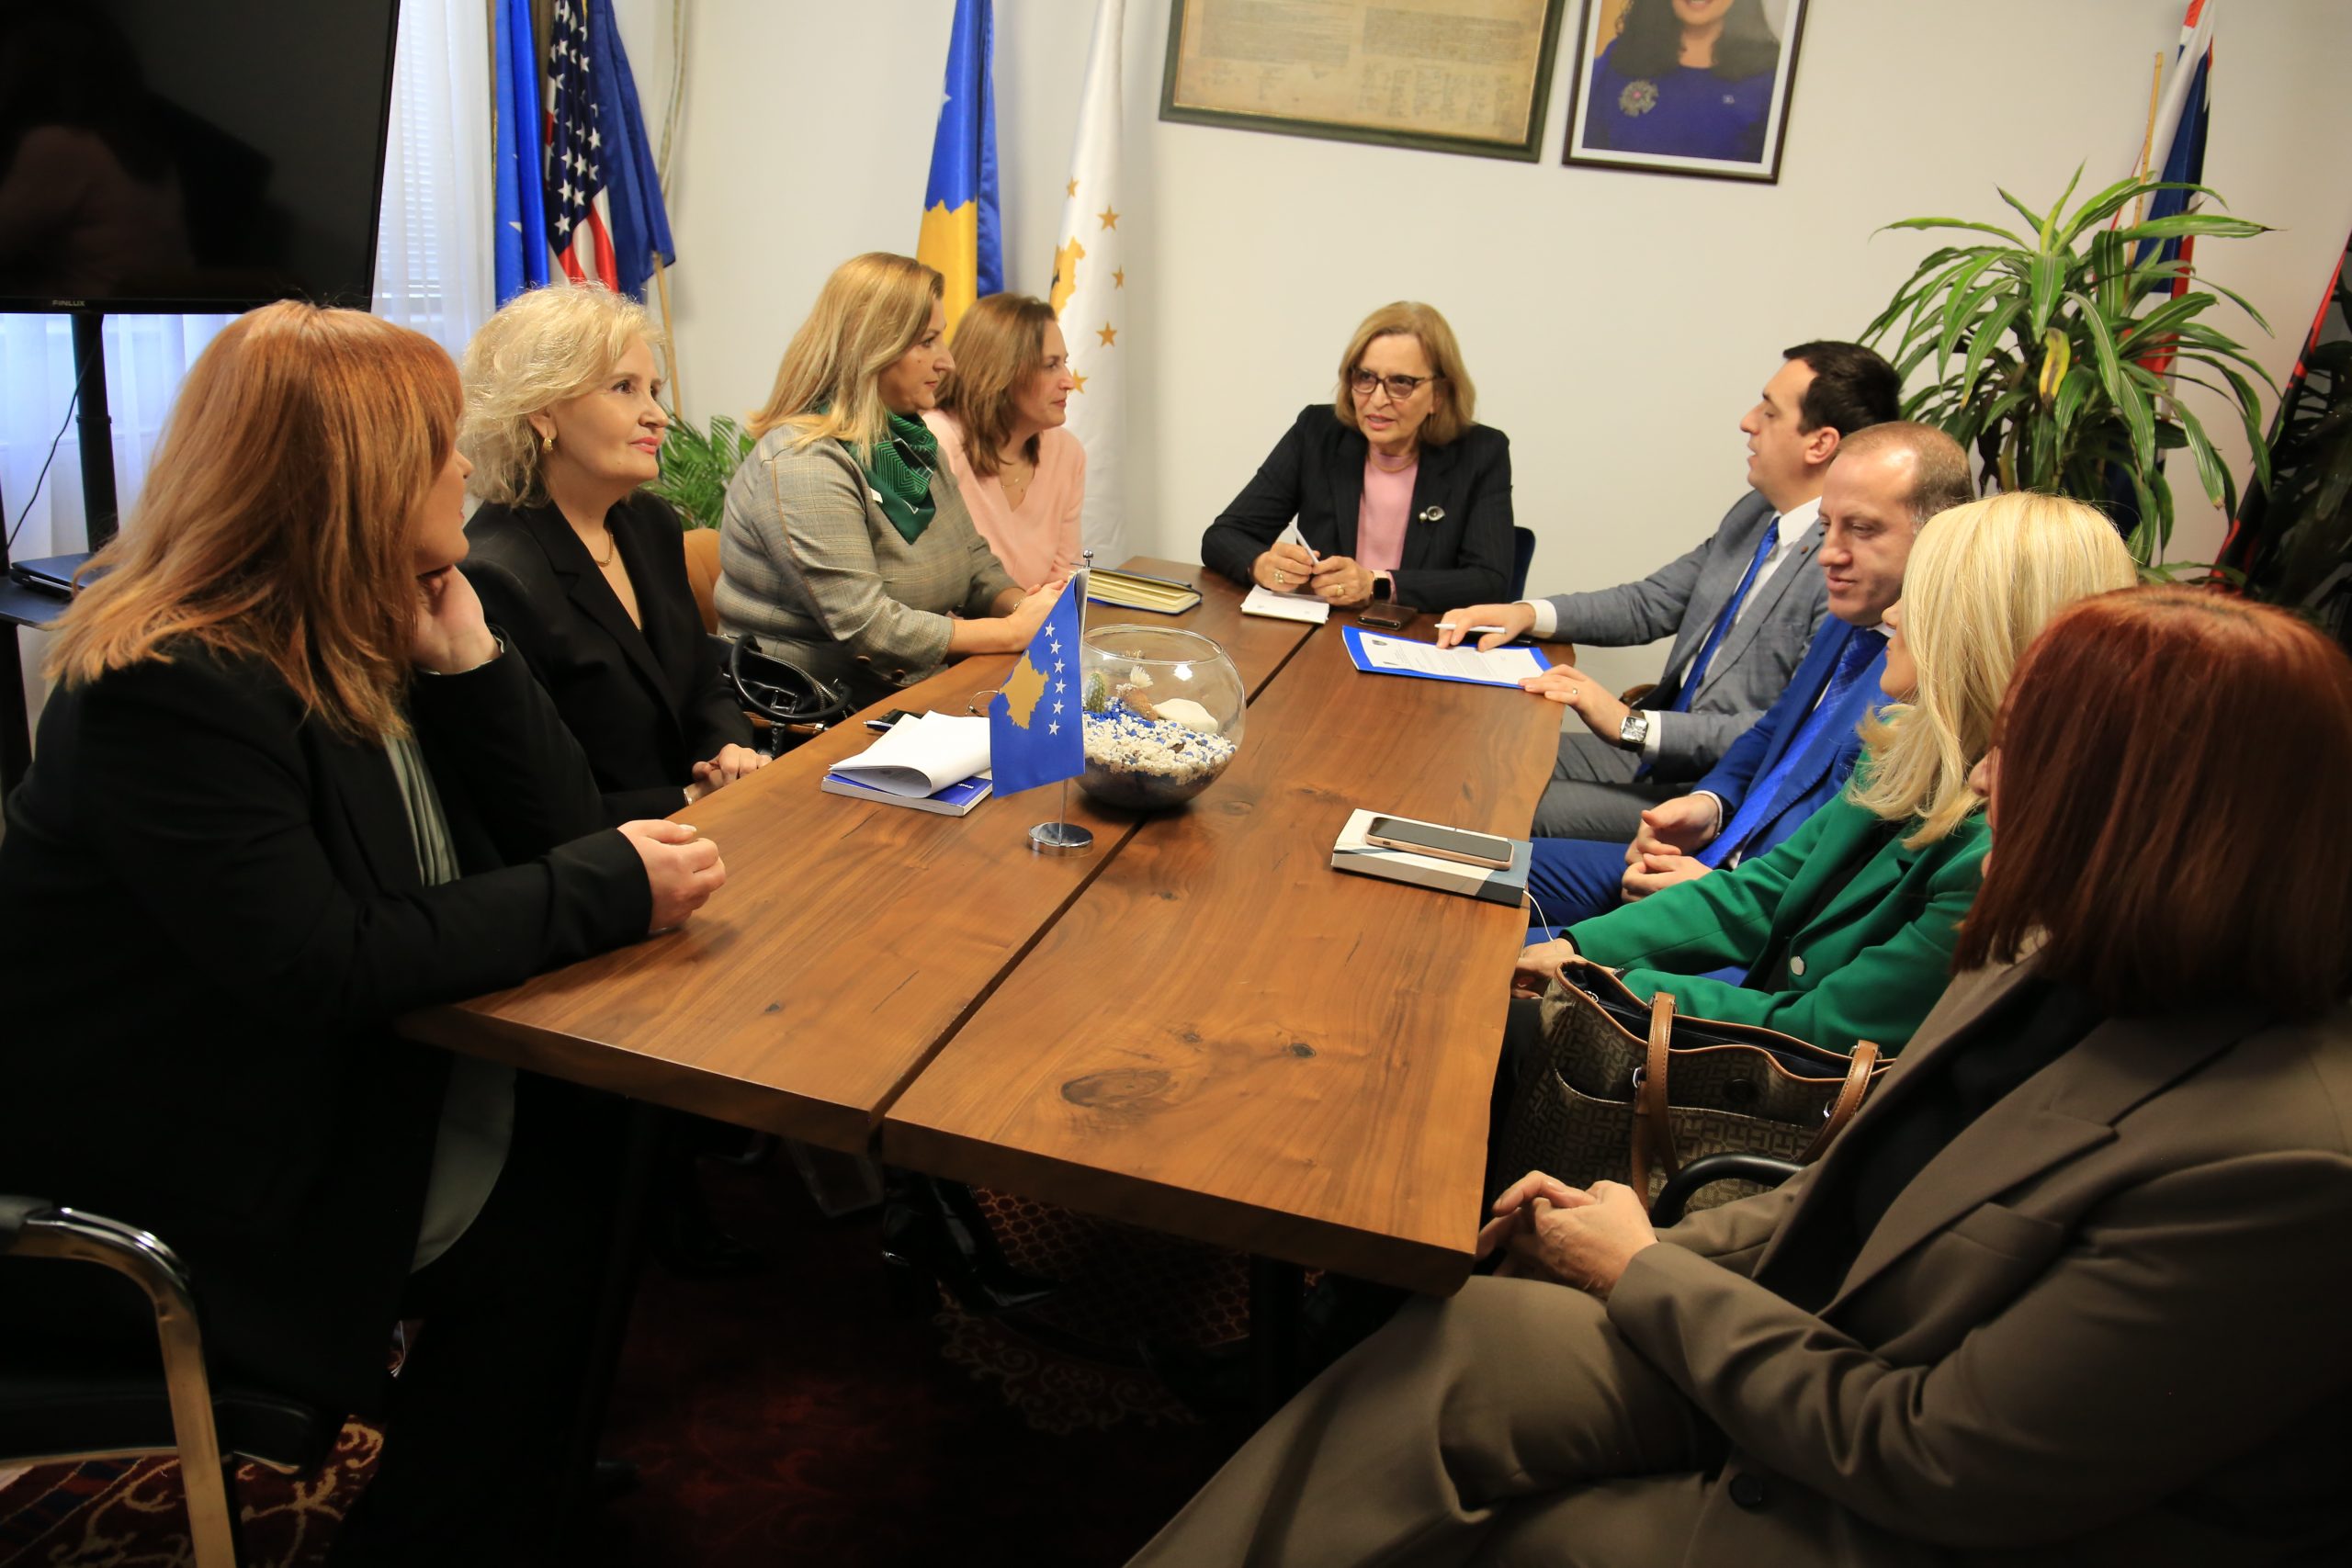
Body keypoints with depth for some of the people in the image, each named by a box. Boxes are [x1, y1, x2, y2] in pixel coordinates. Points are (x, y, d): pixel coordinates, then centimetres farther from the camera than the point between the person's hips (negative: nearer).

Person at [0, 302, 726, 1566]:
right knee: (555, 1231, -12)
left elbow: (557, 828, 1)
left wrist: (464, 659, -12)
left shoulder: (362, 641, 1)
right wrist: (610, 887, -27)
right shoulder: (168, 693, -23)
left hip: (348, 1081, 8)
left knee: (604, 1141, -6)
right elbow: (325, 966, -30)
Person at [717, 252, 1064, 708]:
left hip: (917, 693, 8)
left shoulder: (913, 441, 12)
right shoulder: (802, 465, -17)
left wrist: (1022, 603, -7)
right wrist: (1014, 631, -19)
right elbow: (866, 627, -23)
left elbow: (975, 562, 15)